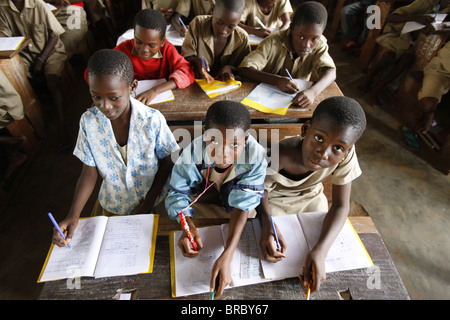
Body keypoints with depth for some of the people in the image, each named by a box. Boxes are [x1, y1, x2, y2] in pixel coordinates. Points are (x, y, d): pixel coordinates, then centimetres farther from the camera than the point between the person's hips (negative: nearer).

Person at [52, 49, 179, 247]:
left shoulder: (153, 120, -24)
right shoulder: (88, 121, -16)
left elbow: (166, 163, -11)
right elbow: (90, 172, -9)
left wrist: (148, 204, -12)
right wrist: (73, 216, -21)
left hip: (151, 201, -2)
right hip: (111, 203, 3)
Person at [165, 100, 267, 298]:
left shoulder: (256, 157, -31)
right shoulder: (192, 154, -29)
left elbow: (243, 204, -32)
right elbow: (178, 194, -19)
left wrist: (226, 257, -43)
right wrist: (188, 227, -40)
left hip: (238, 218, 0)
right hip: (202, 204, 1)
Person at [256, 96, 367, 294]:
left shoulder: (346, 156, -32)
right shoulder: (276, 156, -41)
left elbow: (340, 206, -24)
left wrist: (320, 251, -39)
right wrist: (267, 224, -43)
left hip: (310, 197, 3)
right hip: (274, 200, -2)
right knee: (274, 251, -11)